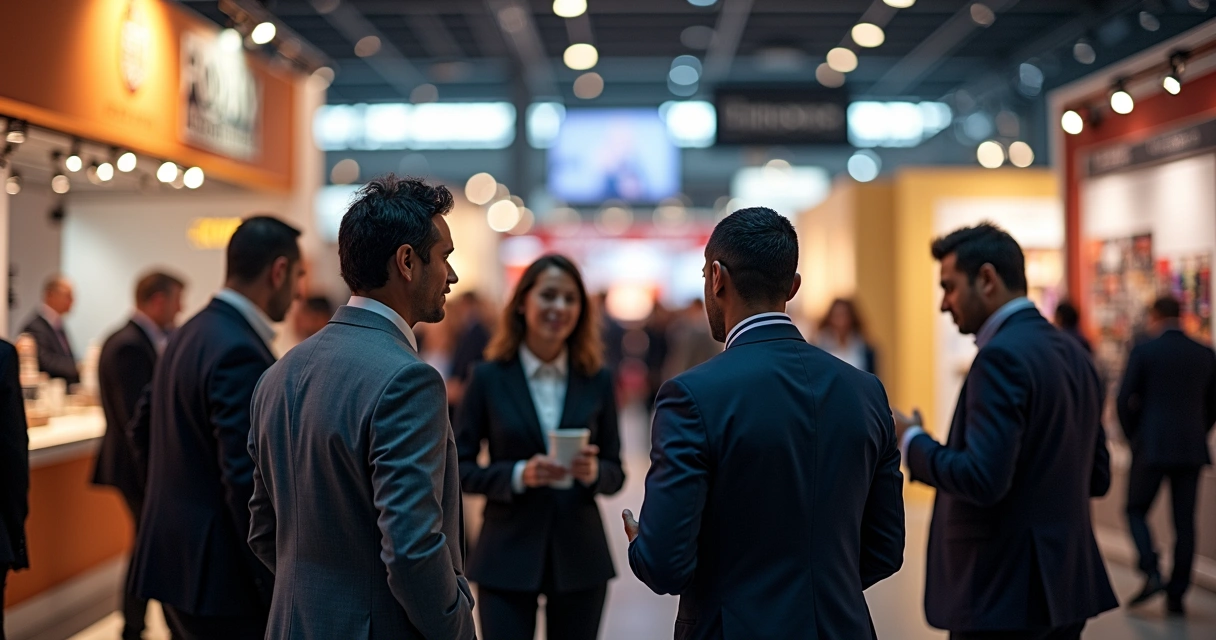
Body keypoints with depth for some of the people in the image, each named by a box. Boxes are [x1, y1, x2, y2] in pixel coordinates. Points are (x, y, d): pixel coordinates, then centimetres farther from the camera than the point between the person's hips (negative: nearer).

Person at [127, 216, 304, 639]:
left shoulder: (189, 334, 10)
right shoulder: (241, 352, -20)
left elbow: (142, 429, 20)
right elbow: (247, 482, -24)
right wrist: (276, 586, -20)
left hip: (175, 558, 10)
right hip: (221, 576, -10)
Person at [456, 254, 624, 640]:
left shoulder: (597, 380, 3)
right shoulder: (489, 378, -2)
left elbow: (615, 473, 7)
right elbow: (460, 468, -2)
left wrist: (593, 472, -15)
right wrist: (519, 475, -17)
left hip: (580, 557, 2)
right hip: (508, 558, -2)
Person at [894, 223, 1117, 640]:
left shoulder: (1003, 356, -17)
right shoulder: (1071, 351, 10)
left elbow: (982, 478, -25)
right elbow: (1097, 477, 14)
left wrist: (913, 442, -11)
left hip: (1005, 594, -9)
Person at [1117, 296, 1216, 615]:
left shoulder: (1143, 352, -6)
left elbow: (1124, 402, -6)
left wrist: (1135, 438, 8)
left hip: (1151, 447, -4)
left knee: (1136, 510, 10)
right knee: (1184, 521, 7)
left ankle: (1152, 574, -7)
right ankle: (1177, 594, 9)